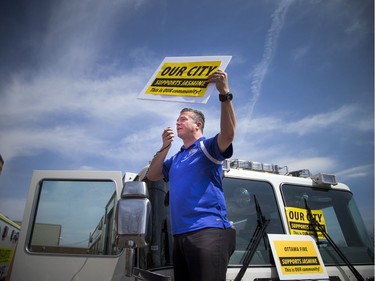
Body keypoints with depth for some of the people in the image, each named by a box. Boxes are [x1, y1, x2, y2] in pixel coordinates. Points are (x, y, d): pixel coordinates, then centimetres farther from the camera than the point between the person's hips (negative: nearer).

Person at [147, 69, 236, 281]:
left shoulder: (207, 147, 1)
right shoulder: (176, 158, 23)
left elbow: (228, 134, -19)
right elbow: (152, 176, 18)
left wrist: (225, 94, -29)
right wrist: (165, 147, 7)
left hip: (208, 231, -8)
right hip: (180, 235, 8)